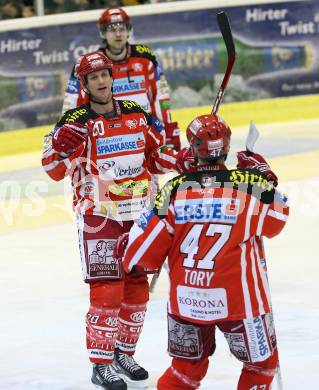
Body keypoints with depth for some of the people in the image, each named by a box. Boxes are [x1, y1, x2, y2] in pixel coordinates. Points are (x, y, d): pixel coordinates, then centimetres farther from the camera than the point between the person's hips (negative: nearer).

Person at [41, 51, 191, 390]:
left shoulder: (137, 115, 6)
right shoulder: (76, 122, -8)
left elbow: (155, 156, 16)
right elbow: (54, 168, -11)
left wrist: (179, 160, -3)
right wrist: (61, 145, -31)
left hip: (138, 213, 6)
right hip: (98, 215, -5)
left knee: (137, 287, 12)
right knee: (107, 290, -10)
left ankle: (123, 353, 29)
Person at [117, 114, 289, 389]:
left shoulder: (174, 190, -5)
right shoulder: (251, 184, -10)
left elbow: (146, 251, -3)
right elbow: (275, 221, 10)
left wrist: (128, 253, 19)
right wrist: (265, 177, 19)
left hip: (186, 300, 3)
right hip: (239, 299, -3)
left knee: (187, 367, 21)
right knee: (262, 364, 18)